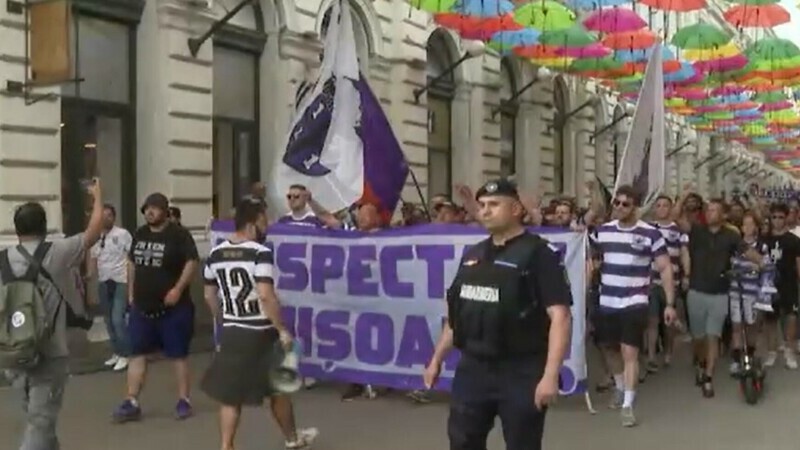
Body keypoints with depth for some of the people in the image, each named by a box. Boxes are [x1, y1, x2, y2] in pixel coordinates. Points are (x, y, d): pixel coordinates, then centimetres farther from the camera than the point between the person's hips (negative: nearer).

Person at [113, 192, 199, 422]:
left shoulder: (179, 234, -10)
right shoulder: (140, 234, 9)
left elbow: (192, 262, -14)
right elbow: (132, 263, 19)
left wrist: (178, 289, -22)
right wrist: (131, 293, 15)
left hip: (173, 308, -6)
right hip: (142, 306, 6)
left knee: (178, 354, 4)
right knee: (137, 353, 6)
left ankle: (183, 401, 15)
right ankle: (131, 403, 12)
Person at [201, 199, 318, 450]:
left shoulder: (215, 254, 5)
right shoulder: (260, 253, -17)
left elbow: (209, 296, 13)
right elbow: (266, 295, -27)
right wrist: (282, 329, -20)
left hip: (231, 333, 5)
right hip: (260, 333, -5)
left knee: (230, 395, 11)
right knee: (278, 389, 15)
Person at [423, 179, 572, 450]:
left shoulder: (538, 253, -10)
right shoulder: (472, 255, 11)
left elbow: (560, 316, -17)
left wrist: (550, 375, -24)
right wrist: (437, 359, 18)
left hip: (521, 373, -6)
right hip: (472, 368, 6)